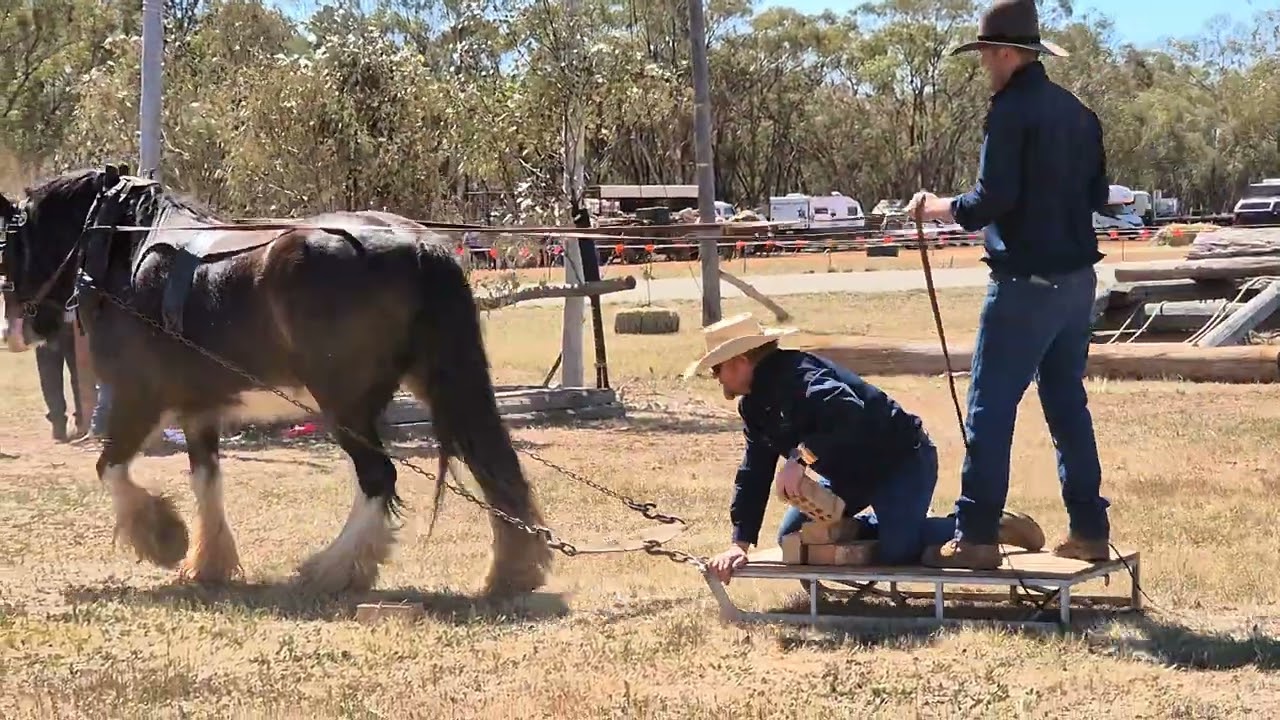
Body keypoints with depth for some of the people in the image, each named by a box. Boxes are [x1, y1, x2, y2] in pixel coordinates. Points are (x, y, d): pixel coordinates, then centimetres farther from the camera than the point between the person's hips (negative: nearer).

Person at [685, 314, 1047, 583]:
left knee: (895, 550, -28)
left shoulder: (796, 374, -26)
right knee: (792, 537, 5)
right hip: (854, 472, 10)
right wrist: (740, 543, -7)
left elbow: (850, 414, -43)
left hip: (903, 459, -10)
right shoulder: (755, 405, 5)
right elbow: (754, 474, 3)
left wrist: (801, 458, -47)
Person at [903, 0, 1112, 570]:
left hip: (1027, 282, -8)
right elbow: (1096, 195, 17)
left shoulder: (1011, 110, -13)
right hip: (1077, 278, 8)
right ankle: (1089, 529, 15)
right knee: (1068, 405, 15)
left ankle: (975, 537, -5)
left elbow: (993, 199, -18)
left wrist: (941, 209, -2)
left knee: (990, 409, -4)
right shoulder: (1077, 112, 11)